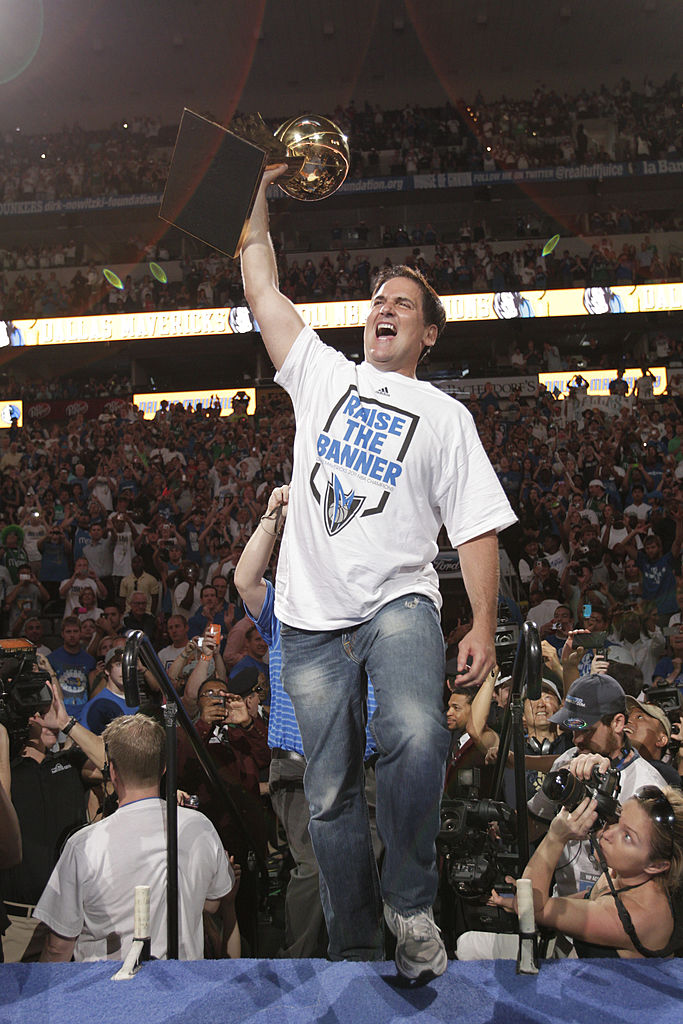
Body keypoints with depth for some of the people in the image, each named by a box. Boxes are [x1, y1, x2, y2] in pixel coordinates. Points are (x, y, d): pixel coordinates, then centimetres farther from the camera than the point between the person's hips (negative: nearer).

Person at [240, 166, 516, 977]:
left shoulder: (445, 416, 9)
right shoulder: (323, 375, 15)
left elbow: (476, 527, 4)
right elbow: (261, 287, 16)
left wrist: (483, 624, -5)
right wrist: (265, 188, 17)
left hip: (398, 601, -2)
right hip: (311, 615, 3)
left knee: (415, 740, -30)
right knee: (330, 795, 3)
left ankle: (410, 900, -7)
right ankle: (355, 950, 18)